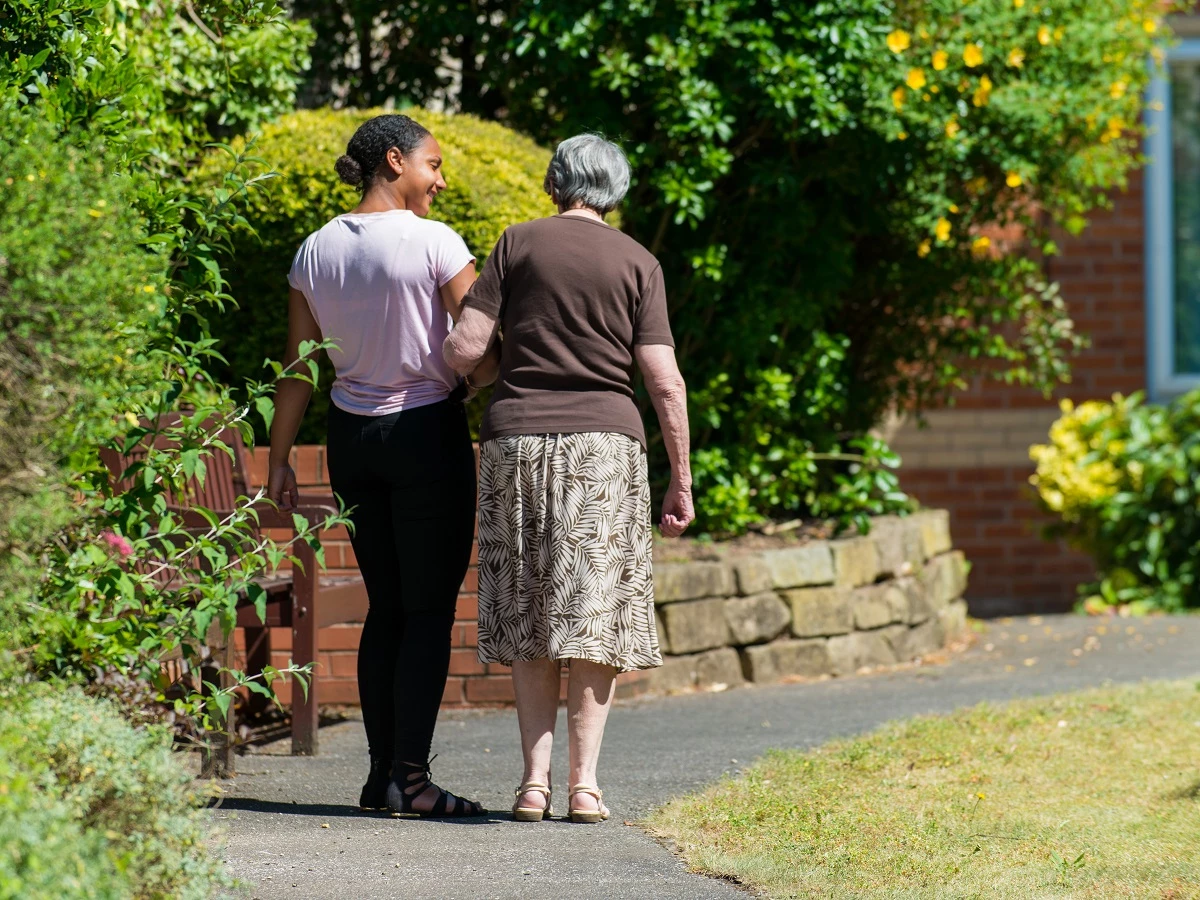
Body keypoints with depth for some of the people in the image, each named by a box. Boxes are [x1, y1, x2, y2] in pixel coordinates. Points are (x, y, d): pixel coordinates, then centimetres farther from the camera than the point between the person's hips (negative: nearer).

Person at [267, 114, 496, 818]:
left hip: (353, 436, 6)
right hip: (427, 432, -6)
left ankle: (382, 775, 11)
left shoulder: (317, 252, 5)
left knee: (385, 607, 12)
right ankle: (410, 774, -7)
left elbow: (299, 367, 8)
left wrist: (280, 460, 12)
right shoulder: (433, 242, -11)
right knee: (430, 608, -2)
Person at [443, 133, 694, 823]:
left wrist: (472, 365, 20)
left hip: (517, 438, 1)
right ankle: (585, 781, -3)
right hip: (605, 443, -1)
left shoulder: (519, 244, 4)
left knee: (529, 617, 7)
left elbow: (464, 349, -4)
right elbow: (665, 382, -2)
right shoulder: (638, 262, 4)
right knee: (595, 616, 3)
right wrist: (682, 480, 3)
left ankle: (536, 778, 0)